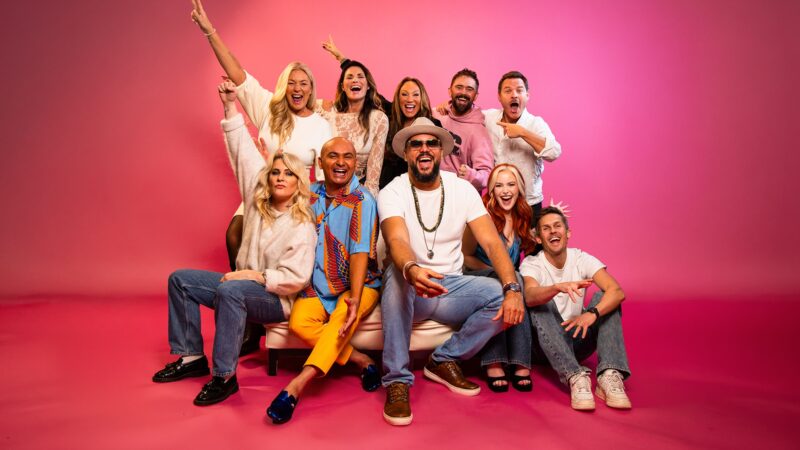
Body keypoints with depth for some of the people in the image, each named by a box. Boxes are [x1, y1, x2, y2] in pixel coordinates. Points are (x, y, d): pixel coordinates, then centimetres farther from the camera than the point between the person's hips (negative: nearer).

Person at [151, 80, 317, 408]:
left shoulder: (303, 226, -17)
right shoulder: (258, 201, 1)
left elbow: (296, 279, -23)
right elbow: (243, 151, 1)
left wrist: (254, 275, -21)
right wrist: (230, 105, 1)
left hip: (276, 298, -8)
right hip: (244, 283, 8)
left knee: (230, 291, -37)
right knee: (180, 279, 4)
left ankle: (224, 376, -25)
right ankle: (191, 358, 7)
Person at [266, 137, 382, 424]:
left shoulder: (362, 201, -9)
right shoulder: (310, 194, 6)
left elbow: (360, 253, -19)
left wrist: (355, 297, -30)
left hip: (358, 285, -4)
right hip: (317, 288, 4)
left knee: (344, 314, -34)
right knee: (299, 322, -24)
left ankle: (297, 384, -37)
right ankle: (361, 360, -12)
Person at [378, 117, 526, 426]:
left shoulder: (462, 189, 1)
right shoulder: (392, 192, -7)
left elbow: (491, 242, -8)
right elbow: (398, 241, -27)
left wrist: (512, 288, -25)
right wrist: (411, 270, -51)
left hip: (451, 286, 3)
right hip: (408, 288, -3)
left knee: (502, 295, -23)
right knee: (397, 274, -36)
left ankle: (444, 360, -3)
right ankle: (397, 380, -25)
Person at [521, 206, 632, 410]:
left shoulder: (582, 259, -2)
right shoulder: (531, 264, -9)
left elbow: (618, 292, -19)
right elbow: (530, 297, -32)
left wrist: (592, 314, -38)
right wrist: (559, 287, -52)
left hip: (577, 340, 2)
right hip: (544, 344, -2)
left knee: (606, 299, -19)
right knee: (540, 305, -30)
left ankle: (610, 376, -34)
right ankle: (576, 377, -43)